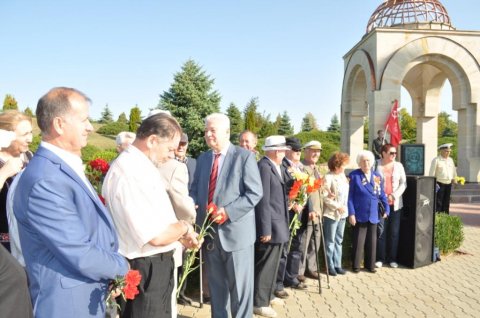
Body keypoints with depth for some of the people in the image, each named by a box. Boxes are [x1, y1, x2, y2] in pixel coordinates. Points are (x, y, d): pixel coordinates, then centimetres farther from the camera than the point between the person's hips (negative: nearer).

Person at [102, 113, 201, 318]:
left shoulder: (140, 166, 7)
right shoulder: (130, 172, -27)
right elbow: (156, 236, -28)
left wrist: (181, 236, 6)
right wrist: (184, 227, -10)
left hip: (155, 265, 10)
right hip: (145, 270, -10)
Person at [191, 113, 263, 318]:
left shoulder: (244, 156, -7)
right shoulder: (202, 159, 12)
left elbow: (255, 193, -12)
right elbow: (195, 190, 17)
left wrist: (228, 211, -21)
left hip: (235, 231, -5)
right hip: (210, 231, 6)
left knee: (240, 286, 6)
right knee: (216, 284, 18)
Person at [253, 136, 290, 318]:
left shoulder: (275, 167, 11)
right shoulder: (264, 167, -19)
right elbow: (263, 200, -23)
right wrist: (266, 229, -23)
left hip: (277, 224, 10)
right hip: (270, 225, -10)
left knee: (272, 263, 20)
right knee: (266, 264, 0)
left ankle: (267, 295, 33)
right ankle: (259, 303, 12)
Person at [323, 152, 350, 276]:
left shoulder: (343, 175, 7)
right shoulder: (328, 177, -14)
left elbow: (346, 193, 13)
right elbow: (325, 197, -18)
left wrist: (344, 207, 3)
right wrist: (337, 206, -16)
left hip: (342, 213, 7)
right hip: (331, 214, -7)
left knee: (338, 241, 14)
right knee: (330, 242, 4)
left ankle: (337, 264, 24)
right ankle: (330, 266, 14)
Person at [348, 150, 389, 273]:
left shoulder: (377, 176, 8)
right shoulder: (354, 175, -6)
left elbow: (382, 194, 13)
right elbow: (350, 196, -7)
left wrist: (386, 209, 4)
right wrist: (351, 213, -13)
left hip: (373, 215, 4)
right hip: (360, 215, -4)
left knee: (372, 241, 12)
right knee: (359, 241, 4)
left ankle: (370, 264, 25)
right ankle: (356, 265, 16)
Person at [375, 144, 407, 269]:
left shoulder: (398, 166, 8)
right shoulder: (376, 165, -1)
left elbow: (403, 183, 5)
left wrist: (394, 195, -8)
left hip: (395, 203, 3)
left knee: (394, 232, 6)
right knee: (381, 231, -1)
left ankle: (392, 258, 16)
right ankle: (380, 258, 8)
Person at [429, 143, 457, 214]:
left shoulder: (450, 160, 13)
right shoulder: (436, 160, -6)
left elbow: (453, 170, 23)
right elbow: (432, 173, -8)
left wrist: (454, 178, 8)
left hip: (448, 184, 6)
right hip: (439, 184, -6)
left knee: (446, 202, 11)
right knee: (438, 203, -7)